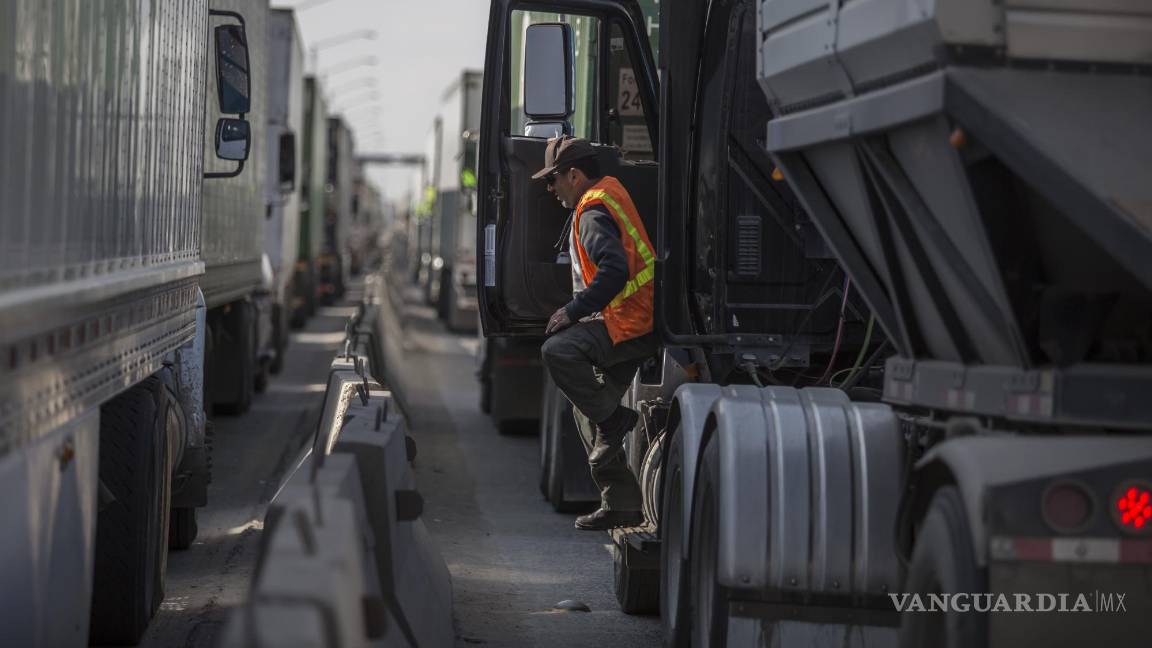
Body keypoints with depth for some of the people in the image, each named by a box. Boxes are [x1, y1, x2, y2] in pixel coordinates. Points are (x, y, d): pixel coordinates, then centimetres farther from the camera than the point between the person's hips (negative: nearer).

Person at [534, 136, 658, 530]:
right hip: (636, 323, 11)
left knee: (557, 350, -29)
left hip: (628, 324, -11)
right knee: (589, 408, 12)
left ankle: (614, 420, -17)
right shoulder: (611, 192, 19)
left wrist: (573, 312, -22)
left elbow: (614, 271, -27)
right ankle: (623, 506, 15)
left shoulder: (592, 212, -13)